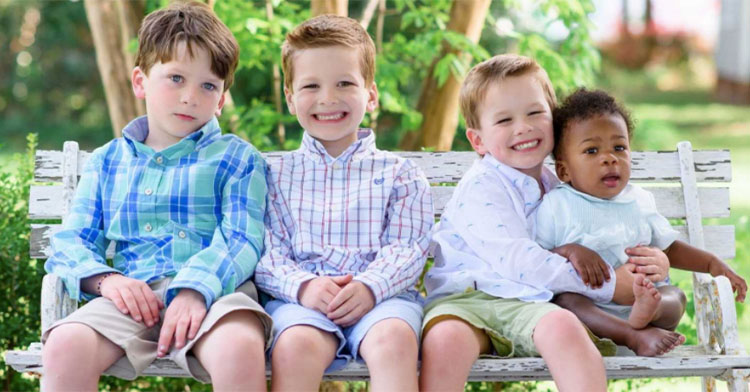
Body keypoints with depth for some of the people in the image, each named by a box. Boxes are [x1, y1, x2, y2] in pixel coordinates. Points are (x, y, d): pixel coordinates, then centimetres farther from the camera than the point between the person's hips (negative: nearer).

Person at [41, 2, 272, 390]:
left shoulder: (236, 158, 13)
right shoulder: (107, 162, 22)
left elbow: (241, 241, 0)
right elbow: (72, 241, 16)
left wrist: (196, 288, -20)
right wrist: (106, 279, -7)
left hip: (213, 292, -2)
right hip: (135, 293, 2)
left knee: (240, 346, -38)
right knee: (65, 344, -30)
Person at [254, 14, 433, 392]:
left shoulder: (398, 173, 16)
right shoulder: (278, 174, 17)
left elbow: (407, 248, 5)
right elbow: (266, 252, 8)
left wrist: (370, 286, -15)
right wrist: (302, 285, -13)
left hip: (381, 296, 0)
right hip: (299, 298, 0)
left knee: (394, 338, -35)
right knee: (296, 345, -35)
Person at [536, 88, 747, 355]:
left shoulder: (640, 201, 16)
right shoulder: (555, 205, 2)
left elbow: (668, 248, 28)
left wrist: (712, 264, 17)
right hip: (587, 304, -4)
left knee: (675, 296, -18)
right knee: (563, 301, -33)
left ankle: (646, 310, -50)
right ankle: (635, 336, -48)